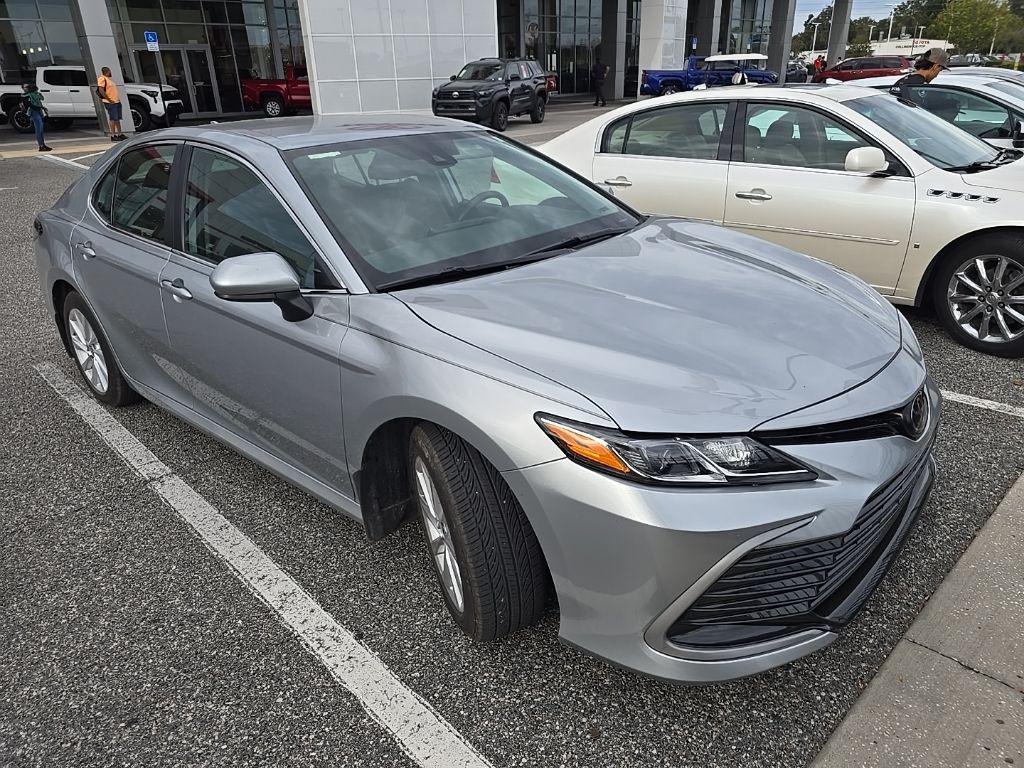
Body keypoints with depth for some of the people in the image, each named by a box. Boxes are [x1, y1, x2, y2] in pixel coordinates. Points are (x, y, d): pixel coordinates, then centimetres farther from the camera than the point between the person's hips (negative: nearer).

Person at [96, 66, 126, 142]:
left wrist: (118, 99, 17)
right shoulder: (102, 79, -8)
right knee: (113, 119, -9)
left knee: (117, 119, 12)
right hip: (110, 103, -9)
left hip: (117, 101, 9)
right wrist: (109, 100, -20)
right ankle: (113, 135, -8)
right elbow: (101, 90, -17)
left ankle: (119, 134, 18)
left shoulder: (108, 79, 22)